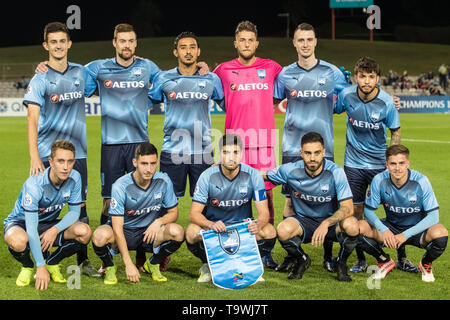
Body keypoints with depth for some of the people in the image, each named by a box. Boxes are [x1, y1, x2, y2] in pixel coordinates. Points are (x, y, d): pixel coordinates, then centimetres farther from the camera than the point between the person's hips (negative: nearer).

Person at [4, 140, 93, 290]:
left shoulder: (74, 178, -16)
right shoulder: (34, 183, -32)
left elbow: (74, 211, -5)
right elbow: (31, 228, -34)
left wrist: (55, 229, -26)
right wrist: (40, 267, -37)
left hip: (48, 224, 5)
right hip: (21, 222, -4)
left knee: (85, 232, -23)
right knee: (18, 241, -41)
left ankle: (52, 262, 4)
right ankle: (27, 267, -3)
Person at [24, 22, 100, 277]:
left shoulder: (81, 72, 7)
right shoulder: (40, 79, -6)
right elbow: (32, 119, -13)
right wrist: (34, 157, -23)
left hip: (77, 152, 4)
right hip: (47, 153, -4)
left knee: (80, 206, 5)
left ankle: (83, 260, 14)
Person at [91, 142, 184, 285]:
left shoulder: (164, 181, -12)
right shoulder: (121, 186, -22)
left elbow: (173, 213, 2)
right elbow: (117, 228, -24)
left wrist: (159, 222, -23)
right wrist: (128, 264, -31)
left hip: (149, 231, 3)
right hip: (124, 231, -3)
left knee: (178, 232, -27)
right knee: (100, 236, -37)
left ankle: (153, 264, 3)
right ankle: (109, 267, -1)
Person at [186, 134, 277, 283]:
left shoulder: (253, 175, -12)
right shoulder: (208, 176, -15)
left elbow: (264, 212, -12)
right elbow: (194, 213, -18)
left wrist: (258, 225, -38)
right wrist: (211, 225, -40)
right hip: (213, 225, -1)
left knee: (269, 232, -28)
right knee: (192, 232, -33)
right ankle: (208, 265, -1)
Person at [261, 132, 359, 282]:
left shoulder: (335, 171, -19)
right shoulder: (290, 170, -13)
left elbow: (348, 208, -24)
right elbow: (262, 175, 5)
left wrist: (326, 224, -39)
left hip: (332, 221, -1)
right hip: (303, 221, 1)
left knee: (351, 225, -35)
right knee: (283, 230, -32)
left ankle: (341, 263, -1)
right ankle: (301, 260, 3)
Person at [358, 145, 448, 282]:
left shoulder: (421, 181, -21)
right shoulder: (379, 180, -16)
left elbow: (433, 216, -20)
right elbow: (368, 210, -7)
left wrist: (406, 235, -29)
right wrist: (383, 230, -26)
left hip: (416, 230, -2)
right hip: (391, 228, 2)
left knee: (440, 233, -35)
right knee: (361, 227, -25)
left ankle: (426, 264, 2)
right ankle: (385, 261, 5)